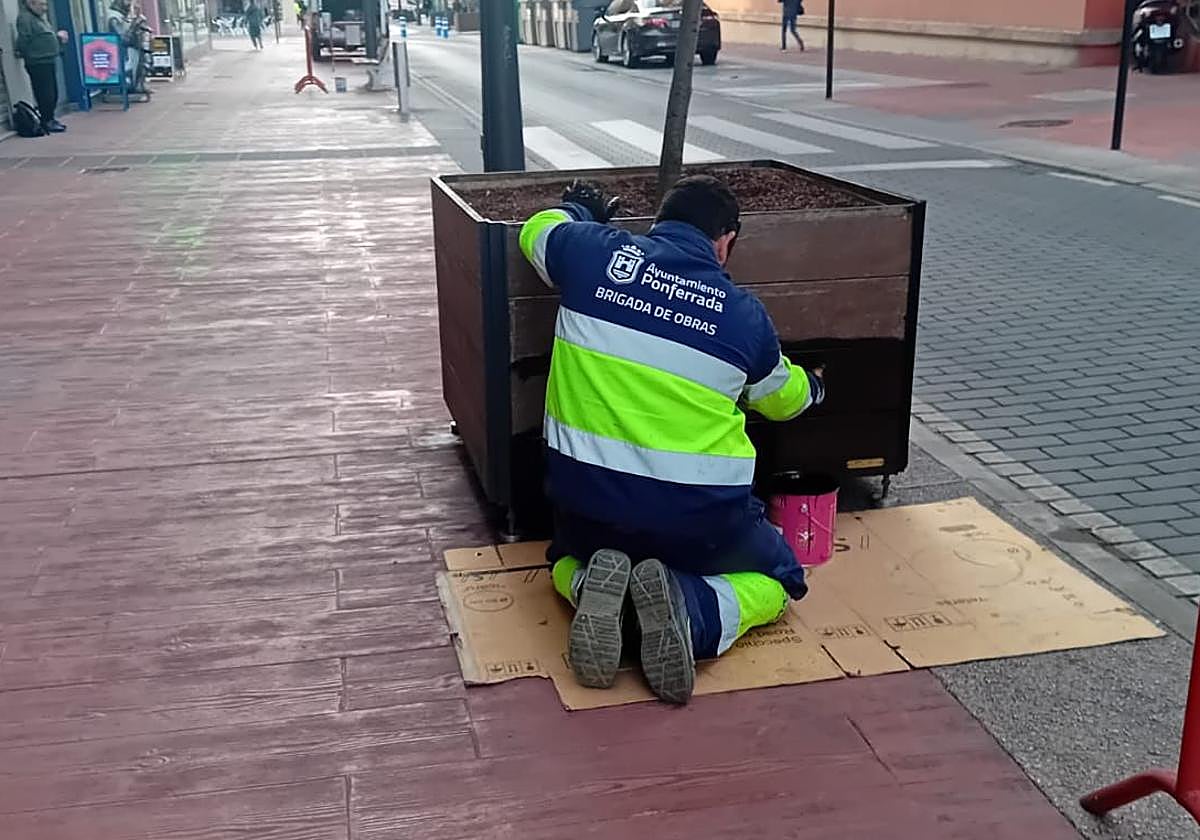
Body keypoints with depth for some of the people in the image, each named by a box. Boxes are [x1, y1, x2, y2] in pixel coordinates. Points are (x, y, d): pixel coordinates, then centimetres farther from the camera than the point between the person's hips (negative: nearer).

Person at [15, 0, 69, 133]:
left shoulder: (40, 17, 18)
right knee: (45, 94, -7)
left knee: (52, 94, 14)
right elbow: (23, 42, -18)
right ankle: (47, 122, -2)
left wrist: (58, 37, 9)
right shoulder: (25, 18, -12)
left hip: (48, 62, 10)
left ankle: (51, 120, 23)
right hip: (38, 64, -10)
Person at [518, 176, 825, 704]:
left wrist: (578, 210, 42)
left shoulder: (593, 251, -3)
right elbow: (783, 398, 19)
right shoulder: (743, 313, -1)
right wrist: (812, 386, 42)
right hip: (698, 510, -1)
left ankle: (593, 588, -5)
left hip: (585, 491, 2)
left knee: (568, 562, 34)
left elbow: (537, 230, 21)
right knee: (779, 581, 24)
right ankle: (692, 609, -10)